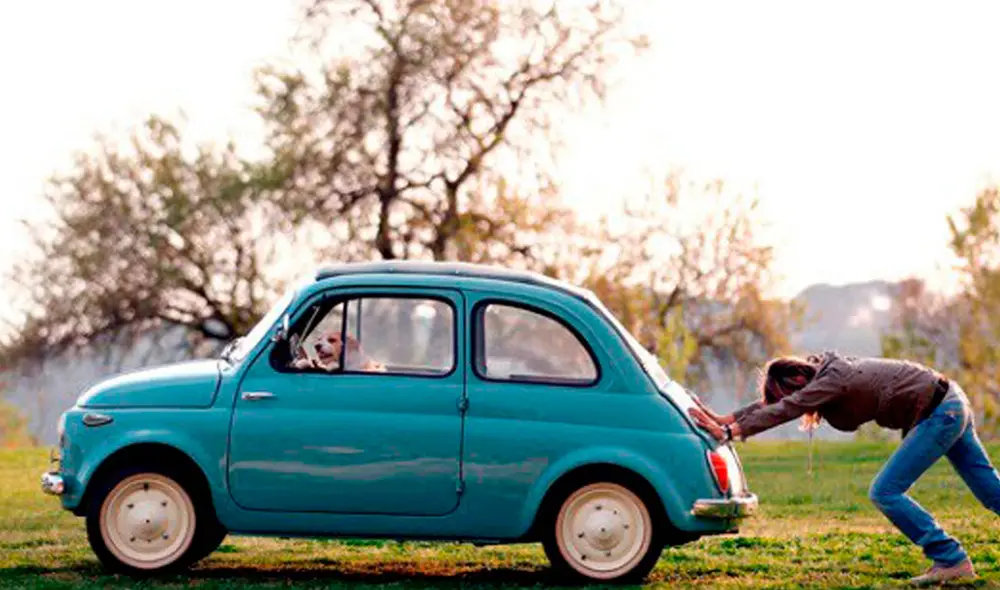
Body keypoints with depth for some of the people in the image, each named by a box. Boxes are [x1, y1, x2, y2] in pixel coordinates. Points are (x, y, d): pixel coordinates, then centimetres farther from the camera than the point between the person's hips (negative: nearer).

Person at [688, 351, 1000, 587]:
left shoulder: (832, 380, -22)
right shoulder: (823, 372, 4)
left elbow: (783, 410, -27)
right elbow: (771, 402, 9)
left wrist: (728, 432, -28)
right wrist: (725, 419, 2)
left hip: (940, 415, -10)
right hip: (950, 401, 10)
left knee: (885, 492, -9)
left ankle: (952, 560, -5)